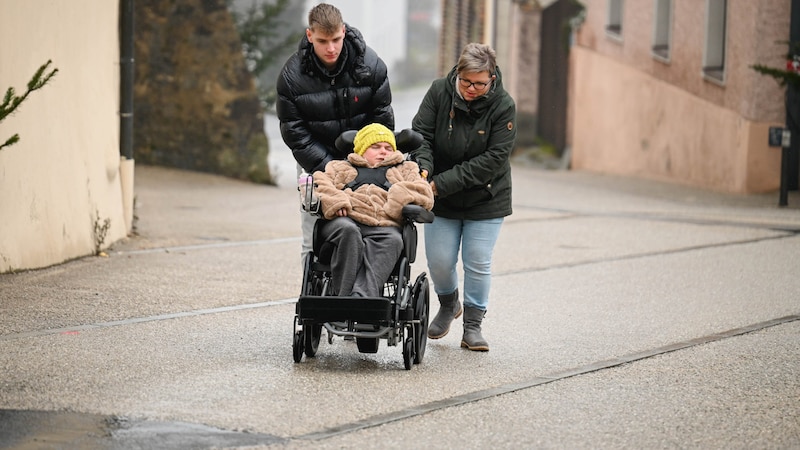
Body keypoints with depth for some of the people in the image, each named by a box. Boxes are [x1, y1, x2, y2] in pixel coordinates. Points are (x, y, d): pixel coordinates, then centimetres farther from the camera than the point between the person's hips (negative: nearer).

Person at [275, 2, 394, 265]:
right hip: (315, 162, 0)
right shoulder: (292, 75, -13)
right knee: (314, 242, -3)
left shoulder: (371, 66, -11)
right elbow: (294, 133, -10)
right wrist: (328, 168, -20)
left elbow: (383, 120, -2)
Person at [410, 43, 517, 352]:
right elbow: (421, 134, -11)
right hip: (442, 199, 2)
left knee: (478, 262, 0)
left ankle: (473, 325, 16)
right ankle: (448, 305, 34)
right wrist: (423, 169, -33)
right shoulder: (439, 92, -11)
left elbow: (494, 158, -20)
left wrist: (443, 183, -25)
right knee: (439, 260, 3)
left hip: (485, 198, -2)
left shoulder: (503, 106, -16)